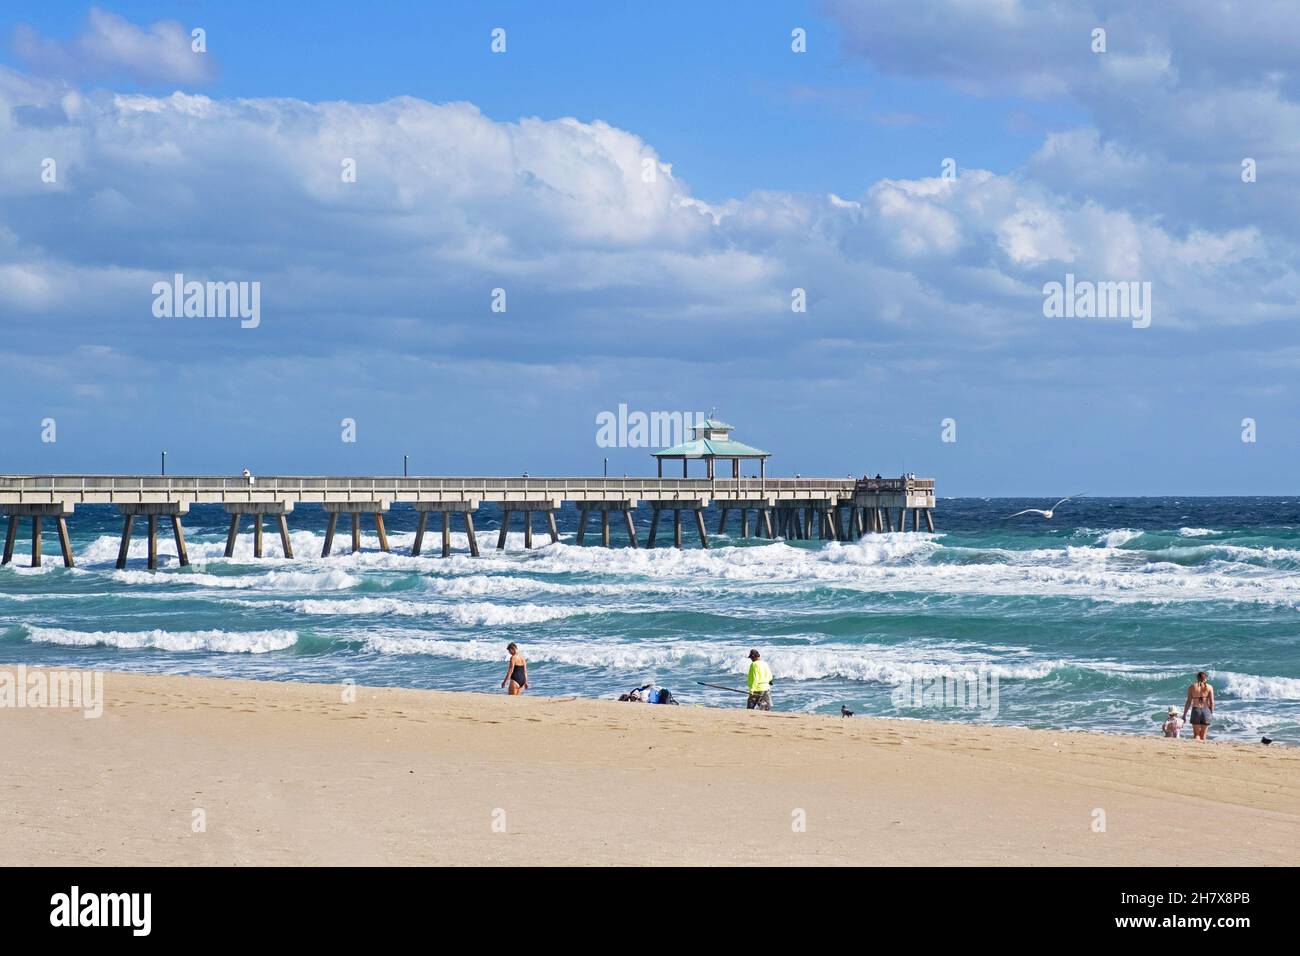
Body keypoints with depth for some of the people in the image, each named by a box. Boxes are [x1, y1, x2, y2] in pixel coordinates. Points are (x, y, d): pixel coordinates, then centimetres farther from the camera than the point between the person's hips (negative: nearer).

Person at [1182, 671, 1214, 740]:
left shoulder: (1192, 687, 2)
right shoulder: (1209, 687, 3)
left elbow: (1188, 702, 0)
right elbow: (1212, 702, -1)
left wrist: (1184, 714, 5)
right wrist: (1211, 713, 10)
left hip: (1196, 710, -1)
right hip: (1206, 711, 1)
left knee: (1196, 734, 3)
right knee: (1203, 735, 11)